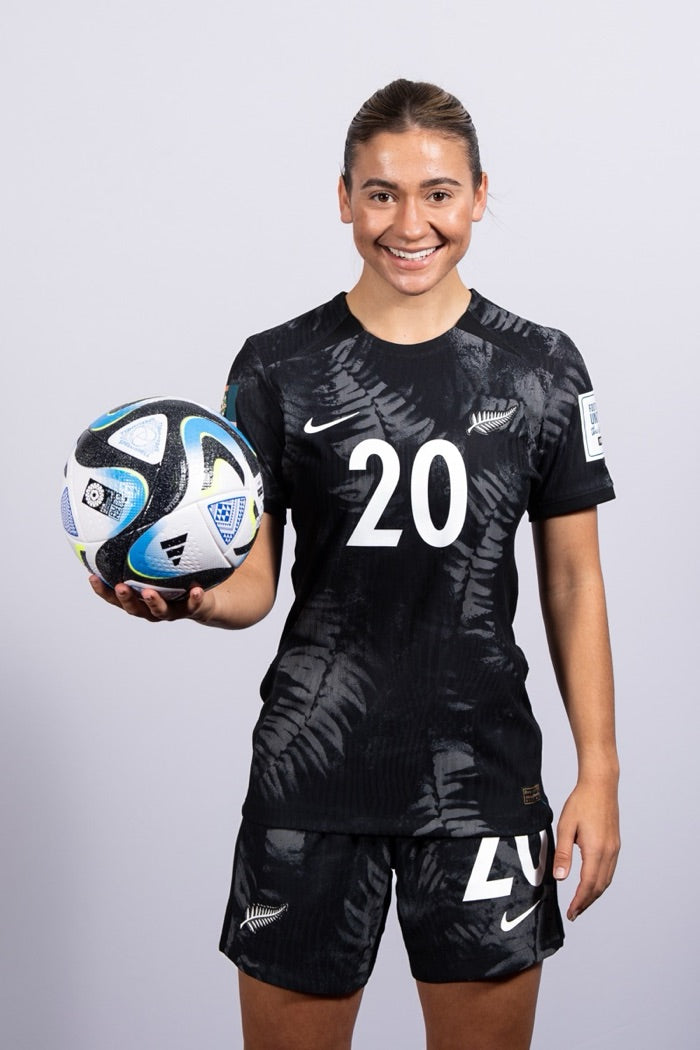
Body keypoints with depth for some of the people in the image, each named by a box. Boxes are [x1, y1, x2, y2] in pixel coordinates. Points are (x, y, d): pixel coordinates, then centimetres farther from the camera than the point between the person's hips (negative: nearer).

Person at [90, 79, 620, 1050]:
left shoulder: (541, 371, 3)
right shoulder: (278, 370, 0)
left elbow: (573, 583, 6)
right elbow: (251, 582, 0)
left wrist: (599, 771, 1)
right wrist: (191, 598, -23)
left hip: (484, 774, 1)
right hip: (313, 779, 0)